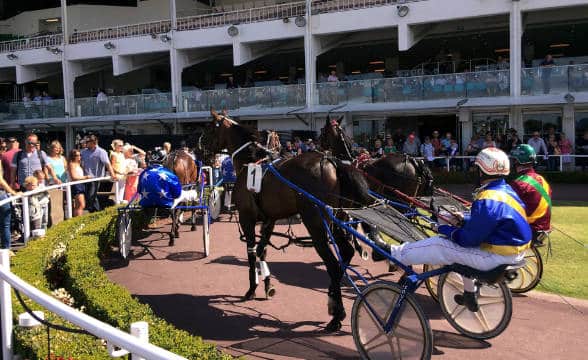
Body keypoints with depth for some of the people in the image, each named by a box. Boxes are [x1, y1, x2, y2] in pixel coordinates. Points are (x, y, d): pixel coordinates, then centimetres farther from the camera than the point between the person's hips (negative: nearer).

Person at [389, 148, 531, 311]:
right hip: (514, 250, 10)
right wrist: (464, 220, 10)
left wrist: (446, 230, -7)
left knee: (438, 245, -4)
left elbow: (470, 238, -22)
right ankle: (469, 295, 37)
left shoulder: (488, 200, -26)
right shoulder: (505, 190, 5)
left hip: (497, 257, -9)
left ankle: (393, 254, 11)